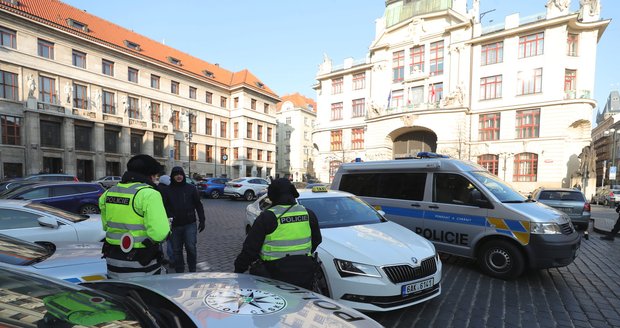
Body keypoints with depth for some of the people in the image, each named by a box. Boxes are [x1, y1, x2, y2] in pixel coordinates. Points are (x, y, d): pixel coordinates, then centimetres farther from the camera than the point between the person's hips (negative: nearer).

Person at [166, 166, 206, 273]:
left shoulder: (191, 188, 2)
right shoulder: (168, 190, 4)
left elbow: (198, 205, 4)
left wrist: (202, 220, 0)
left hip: (190, 224, -2)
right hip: (175, 225, 2)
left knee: (191, 247, -7)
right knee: (177, 250, 10)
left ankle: (192, 270, 10)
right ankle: (179, 271, 24)